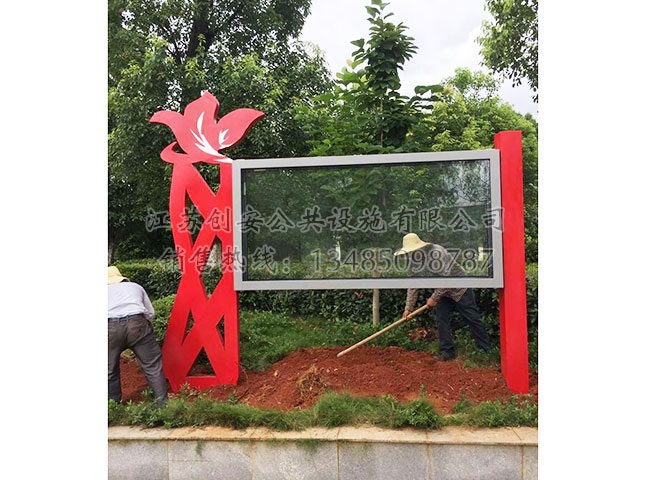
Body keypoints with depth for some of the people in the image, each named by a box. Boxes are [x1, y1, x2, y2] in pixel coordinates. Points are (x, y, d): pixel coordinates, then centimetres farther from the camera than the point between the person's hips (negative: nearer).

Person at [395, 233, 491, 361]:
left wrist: (434, 298, -22)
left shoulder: (436, 252, -30)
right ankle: (447, 351, 12)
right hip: (443, 293, 7)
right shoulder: (413, 262, -5)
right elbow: (413, 286, 2)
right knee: (442, 320, 1)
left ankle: (487, 350, 13)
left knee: (473, 319, 1)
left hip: (460, 289, -7)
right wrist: (408, 307, 0)